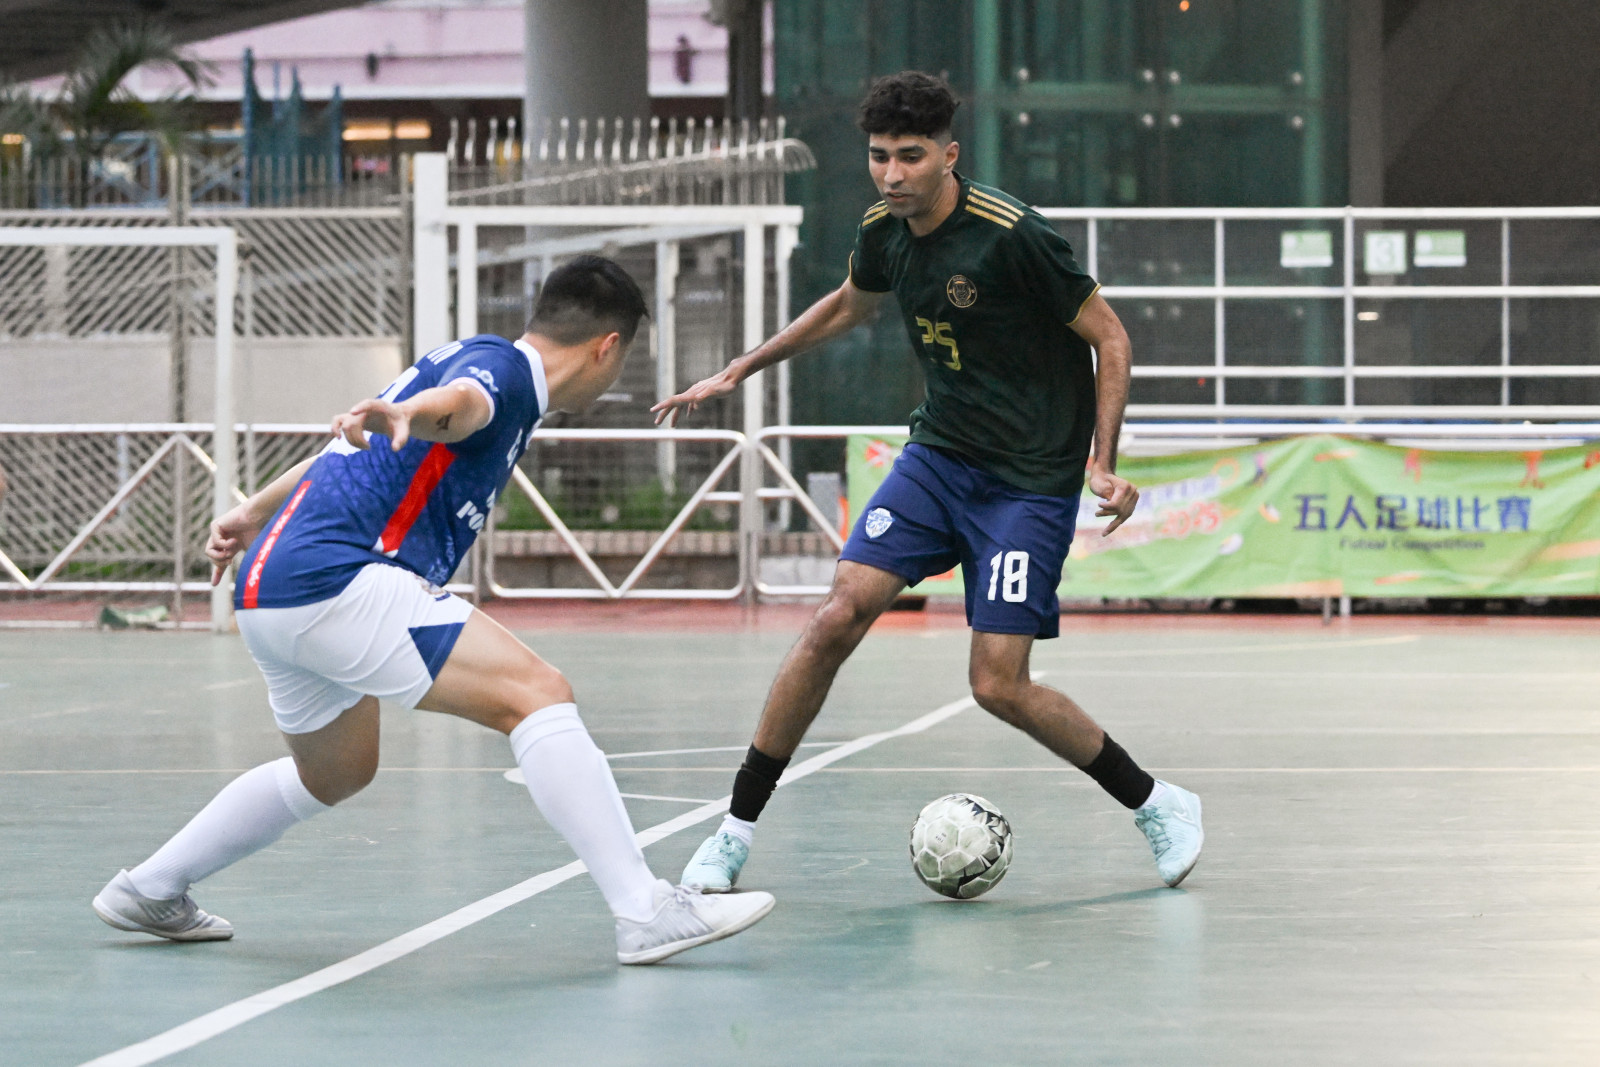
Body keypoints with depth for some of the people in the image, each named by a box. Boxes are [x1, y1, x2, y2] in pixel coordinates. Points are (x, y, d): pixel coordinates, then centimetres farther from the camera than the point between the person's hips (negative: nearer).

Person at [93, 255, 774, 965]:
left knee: (338, 772, 32)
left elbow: (351, 451, 36)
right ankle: (644, 913, -26)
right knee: (538, 695, -18)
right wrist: (404, 415, -53)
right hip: (337, 579, -11)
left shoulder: (485, 363, 24)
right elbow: (456, 401, -31)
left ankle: (149, 891, 42)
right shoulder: (501, 367, -6)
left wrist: (254, 515, 46)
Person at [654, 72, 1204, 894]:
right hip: (939, 454, 5)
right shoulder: (882, 231, -1)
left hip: (1031, 480, -5)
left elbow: (1110, 339, -12)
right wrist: (739, 371, 26)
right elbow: (851, 306, 23)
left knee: (997, 686, -11)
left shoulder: (1012, 237, -22)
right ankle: (736, 832, -3)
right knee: (837, 618, -12)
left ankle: (1155, 805, 11)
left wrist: (1104, 463, -20)